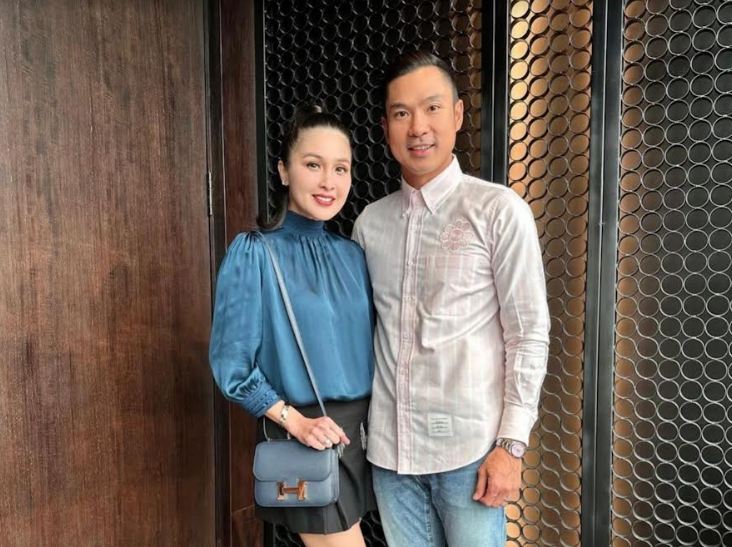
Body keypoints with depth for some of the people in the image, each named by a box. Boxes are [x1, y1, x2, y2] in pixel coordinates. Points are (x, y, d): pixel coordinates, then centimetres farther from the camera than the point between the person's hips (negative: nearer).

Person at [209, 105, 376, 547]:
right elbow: (232, 365, -12)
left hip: (360, 430, 6)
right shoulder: (253, 253, -13)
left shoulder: (352, 255, 3)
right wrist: (296, 421, -18)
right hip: (300, 438, -5)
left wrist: (374, 420, 4)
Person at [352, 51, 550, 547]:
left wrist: (512, 443, -11)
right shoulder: (370, 222, 5)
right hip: (389, 448, 4)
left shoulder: (499, 210, -8)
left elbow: (529, 334, -8)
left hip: (469, 448, -4)